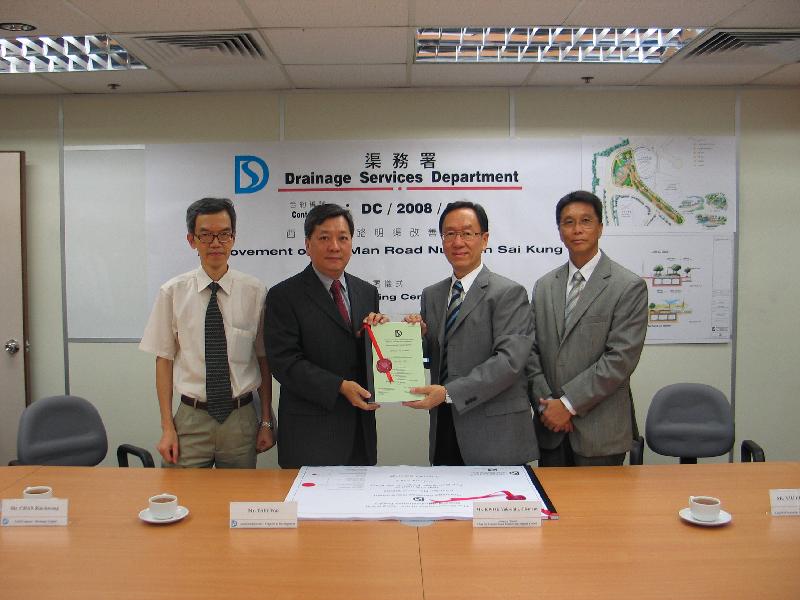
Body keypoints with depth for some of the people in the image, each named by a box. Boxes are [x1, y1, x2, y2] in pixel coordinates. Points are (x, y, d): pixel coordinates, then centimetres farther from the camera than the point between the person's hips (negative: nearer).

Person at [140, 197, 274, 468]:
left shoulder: (254, 291, -4)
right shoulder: (173, 292, -3)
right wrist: (167, 428, -3)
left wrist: (267, 422, 2)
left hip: (241, 419, 1)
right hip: (190, 419, 0)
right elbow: (164, 360, 0)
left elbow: (264, 359, 1)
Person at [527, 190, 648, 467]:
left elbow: (621, 358, -14)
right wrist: (545, 402, -7)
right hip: (551, 427, 4)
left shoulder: (630, 287, -6)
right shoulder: (544, 286, 10)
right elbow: (532, 349, 7)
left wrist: (568, 403, -14)